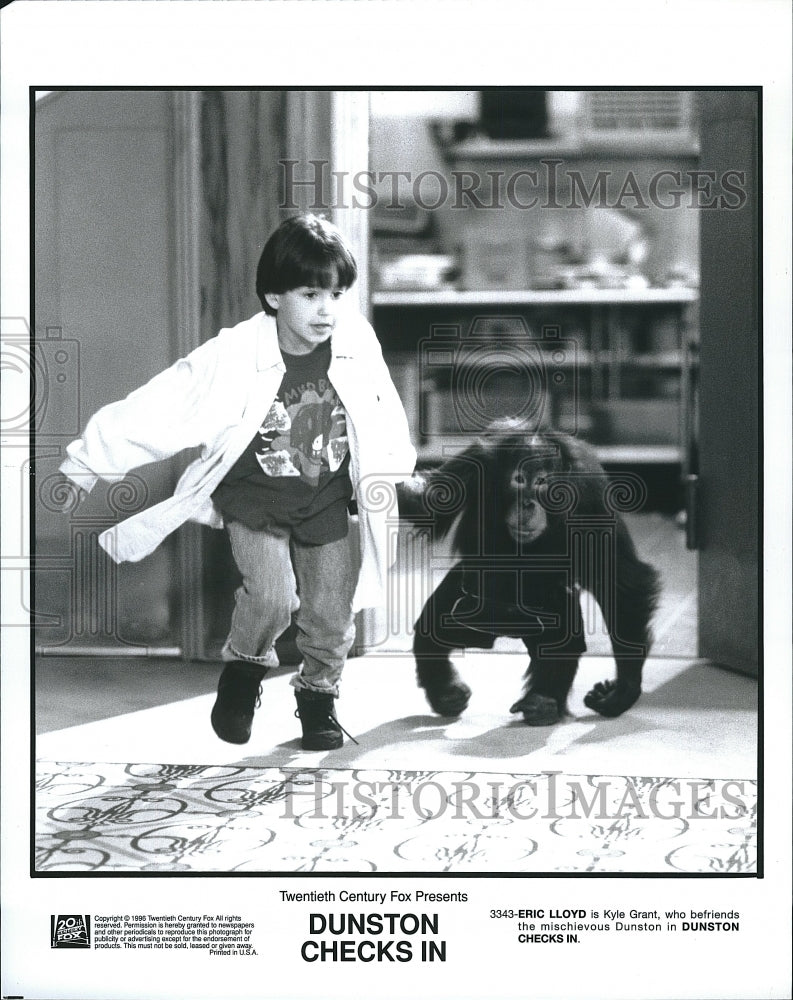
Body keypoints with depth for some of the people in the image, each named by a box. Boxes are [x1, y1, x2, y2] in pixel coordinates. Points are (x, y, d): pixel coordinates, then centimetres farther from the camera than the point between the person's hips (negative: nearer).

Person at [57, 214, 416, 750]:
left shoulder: (358, 340, -16)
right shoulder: (234, 356, -25)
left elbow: (382, 413, 4)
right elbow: (155, 410, -22)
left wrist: (397, 470, 16)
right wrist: (84, 463, -20)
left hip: (329, 500, 3)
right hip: (255, 498, -3)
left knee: (331, 614, 3)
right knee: (271, 596, -21)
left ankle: (319, 692, 33)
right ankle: (245, 668, 12)